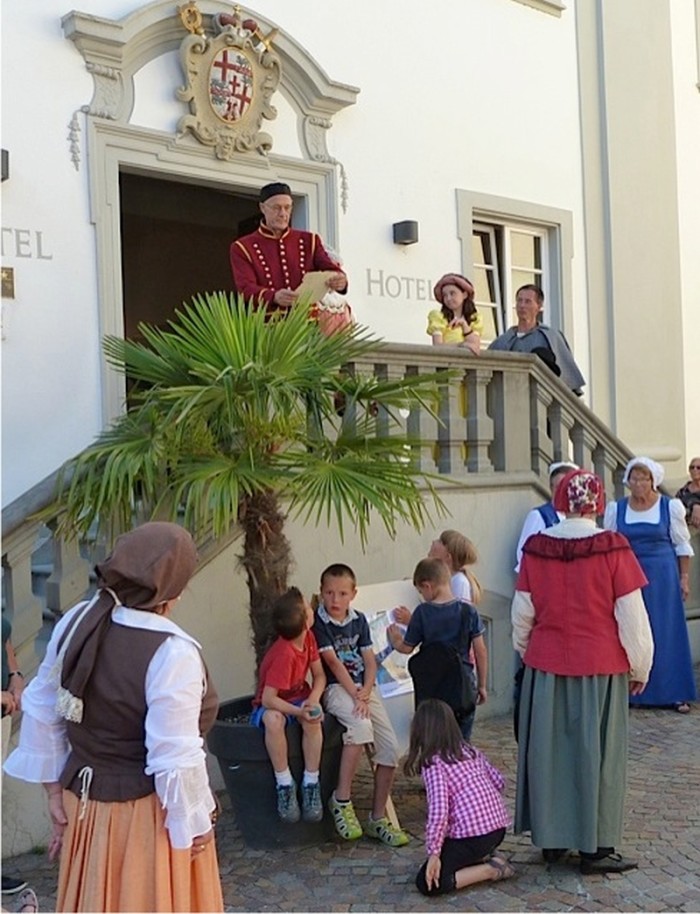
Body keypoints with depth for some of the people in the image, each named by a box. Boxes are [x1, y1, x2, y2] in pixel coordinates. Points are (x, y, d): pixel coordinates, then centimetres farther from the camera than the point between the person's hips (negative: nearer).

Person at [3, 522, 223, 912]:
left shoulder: (77, 622, -4)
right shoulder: (173, 652, -26)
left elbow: (41, 711, 5)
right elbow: (175, 760, -24)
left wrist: (56, 789, 13)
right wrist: (196, 822, -9)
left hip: (85, 802, 7)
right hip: (149, 814, -6)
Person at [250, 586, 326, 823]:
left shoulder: (308, 637, -8)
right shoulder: (284, 655, -30)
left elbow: (319, 675, -1)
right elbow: (267, 699, -31)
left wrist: (313, 700, -21)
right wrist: (299, 712, -42)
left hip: (298, 699, 5)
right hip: (272, 706, -5)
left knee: (313, 719, -30)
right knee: (273, 719, -40)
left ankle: (311, 784, -19)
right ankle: (285, 784, -26)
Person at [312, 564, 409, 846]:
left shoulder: (359, 620, 10)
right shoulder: (318, 622, -6)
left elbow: (370, 661, 7)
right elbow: (333, 663, -13)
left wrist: (366, 691, -11)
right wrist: (355, 696, -19)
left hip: (364, 687, 6)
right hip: (336, 688, -6)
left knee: (390, 748, -6)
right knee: (361, 726, -35)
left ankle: (378, 818, 9)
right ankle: (341, 800, -18)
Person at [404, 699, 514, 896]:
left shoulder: (433, 763, -10)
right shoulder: (470, 751, 10)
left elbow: (439, 811, -20)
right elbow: (499, 781, 16)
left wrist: (433, 853, -14)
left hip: (472, 835, -8)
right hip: (499, 827, 8)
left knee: (426, 883, -3)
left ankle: (490, 870, -7)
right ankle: (482, 858, 10)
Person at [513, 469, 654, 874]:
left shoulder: (536, 549, -4)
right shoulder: (612, 549, -12)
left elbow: (522, 613, 3)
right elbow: (632, 616, -8)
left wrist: (526, 652, 20)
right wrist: (639, 666, 4)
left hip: (547, 666, 3)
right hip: (601, 667, -3)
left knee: (549, 750, 13)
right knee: (597, 752, 7)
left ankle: (551, 838, 23)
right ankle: (596, 848, 14)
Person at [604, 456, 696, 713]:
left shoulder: (670, 507, -1)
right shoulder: (616, 509, 3)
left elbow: (682, 545, 4)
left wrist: (684, 577, 1)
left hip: (662, 576, -1)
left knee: (665, 633, 4)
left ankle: (673, 693, 12)